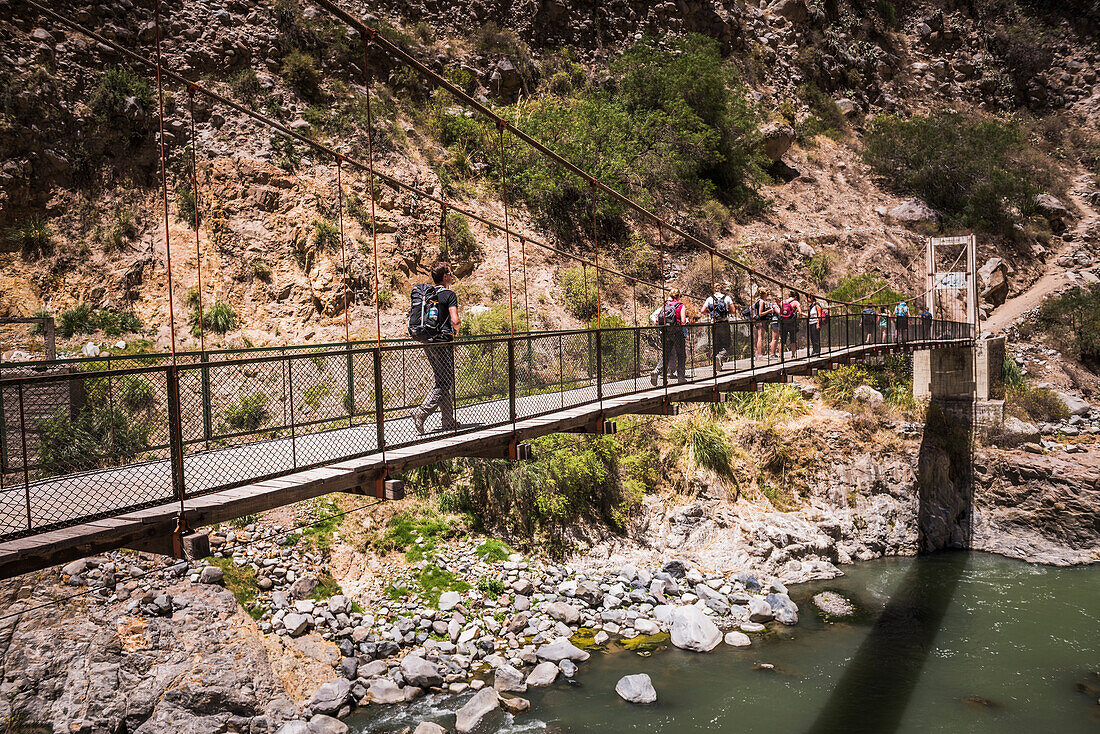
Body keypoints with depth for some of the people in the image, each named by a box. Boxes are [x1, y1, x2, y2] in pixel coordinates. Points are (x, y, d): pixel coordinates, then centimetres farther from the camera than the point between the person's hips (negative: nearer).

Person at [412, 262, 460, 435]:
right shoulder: (449, 295, -9)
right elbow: (455, 320, -18)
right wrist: (456, 328, 3)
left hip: (428, 343, 8)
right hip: (443, 342, -8)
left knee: (441, 380, 13)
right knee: (444, 383, -4)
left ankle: (448, 420, 16)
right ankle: (421, 413, -19)